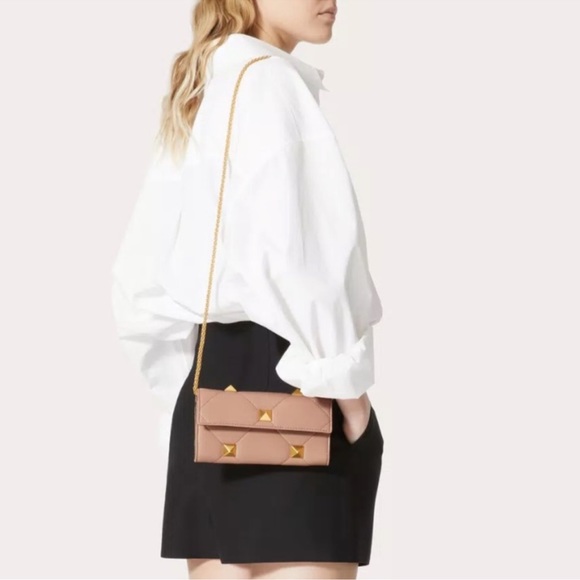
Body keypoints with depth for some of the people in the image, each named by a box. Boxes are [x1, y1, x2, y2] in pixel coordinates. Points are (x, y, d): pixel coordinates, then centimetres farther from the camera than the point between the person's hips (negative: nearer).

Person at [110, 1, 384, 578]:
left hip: (213, 384, 9)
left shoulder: (191, 104, 20)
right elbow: (284, 246, -21)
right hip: (286, 386, -9)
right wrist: (343, 378, -14)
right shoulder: (265, 79, -7)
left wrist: (190, 390, 18)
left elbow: (138, 282, 19)